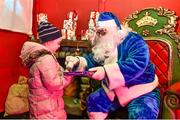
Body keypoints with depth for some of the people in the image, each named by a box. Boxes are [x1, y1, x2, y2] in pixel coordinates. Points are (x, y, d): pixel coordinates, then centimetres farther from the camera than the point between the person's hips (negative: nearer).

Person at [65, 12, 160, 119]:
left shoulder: (134, 41, -20)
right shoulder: (103, 45, 3)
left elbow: (138, 64, -36)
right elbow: (91, 60, 5)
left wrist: (106, 71, -44)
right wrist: (78, 61, -18)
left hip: (142, 90, -6)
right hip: (115, 90, 7)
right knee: (94, 102, 0)